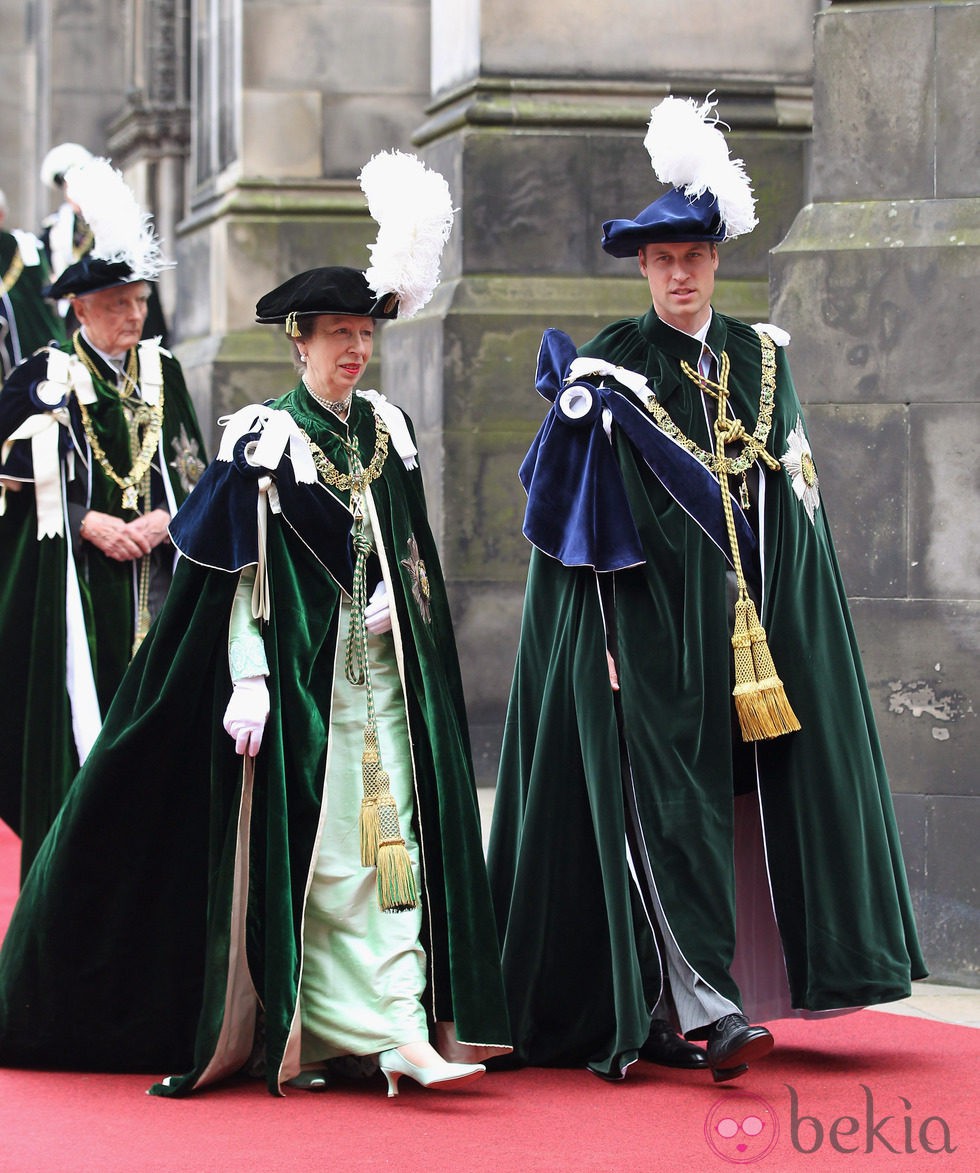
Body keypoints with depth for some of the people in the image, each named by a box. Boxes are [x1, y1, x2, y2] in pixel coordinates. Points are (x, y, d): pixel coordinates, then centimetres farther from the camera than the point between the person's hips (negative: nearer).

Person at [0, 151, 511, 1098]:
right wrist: (249, 679, -16)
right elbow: (237, 574, -7)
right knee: (321, 850, -8)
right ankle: (382, 1033, -7)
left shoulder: (389, 429, 11)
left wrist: (399, 595, 0)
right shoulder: (263, 438, -4)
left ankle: (405, 1028, -2)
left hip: (387, 664, 5)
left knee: (397, 839, -1)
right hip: (300, 667, -5)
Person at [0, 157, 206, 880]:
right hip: (75, 584, -4)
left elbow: (194, 474, 12)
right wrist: (87, 521, -14)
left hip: (155, 576, 4)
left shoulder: (162, 374, 12)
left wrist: (164, 519, -7)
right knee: (79, 720, -6)